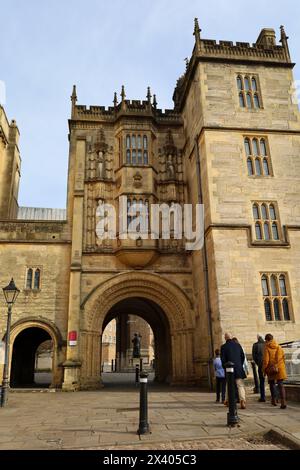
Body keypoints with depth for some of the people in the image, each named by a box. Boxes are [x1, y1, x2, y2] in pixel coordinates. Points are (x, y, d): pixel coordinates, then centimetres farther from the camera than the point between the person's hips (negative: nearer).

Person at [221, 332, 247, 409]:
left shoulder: (224, 347, -6)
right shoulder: (238, 345, 2)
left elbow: (223, 359, -5)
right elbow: (243, 356, 7)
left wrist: (225, 367, 8)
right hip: (239, 369, 1)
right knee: (241, 385, 0)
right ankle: (243, 401, -16)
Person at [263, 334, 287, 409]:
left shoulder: (267, 348, -8)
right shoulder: (279, 347, 4)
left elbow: (265, 360, -11)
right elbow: (283, 357, 10)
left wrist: (264, 370, -1)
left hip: (271, 369, -2)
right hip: (280, 368, 2)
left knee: (272, 384, 17)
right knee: (280, 385, 2)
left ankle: (274, 400, 25)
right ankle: (283, 401, -12)